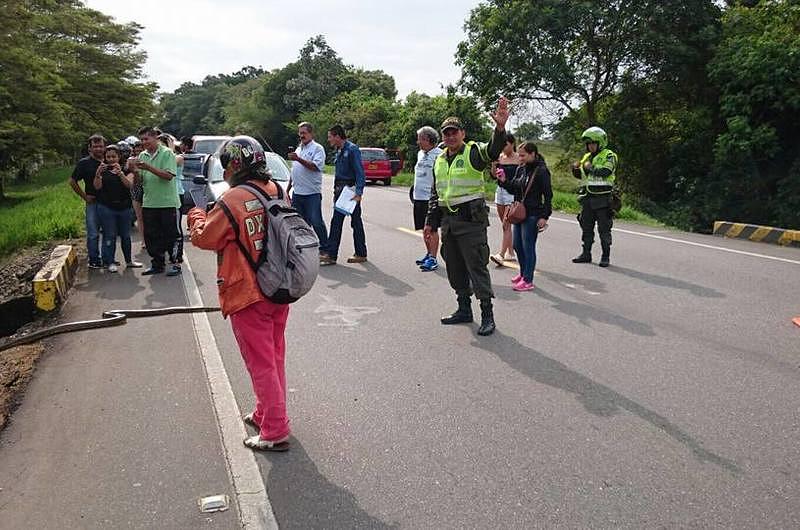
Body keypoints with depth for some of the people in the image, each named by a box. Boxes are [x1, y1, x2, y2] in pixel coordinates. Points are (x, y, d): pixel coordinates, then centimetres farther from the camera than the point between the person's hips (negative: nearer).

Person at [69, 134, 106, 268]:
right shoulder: (84, 163, -2)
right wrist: (84, 196, -3)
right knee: (93, 233, 0)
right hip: (93, 202, -3)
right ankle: (93, 260, 9)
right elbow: (72, 181, 2)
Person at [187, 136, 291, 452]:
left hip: (248, 296, -7)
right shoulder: (277, 193, 3)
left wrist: (197, 217, 14)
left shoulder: (233, 201, -18)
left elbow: (205, 238, -9)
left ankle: (275, 432, 11)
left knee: (261, 364, 3)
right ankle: (267, 414, 36)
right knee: (275, 358, 19)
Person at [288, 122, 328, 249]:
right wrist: (288, 188, 21)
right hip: (297, 193, 7)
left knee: (316, 222, -6)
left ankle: (325, 247, 3)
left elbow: (315, 166, -19)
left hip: (312, 193, -7)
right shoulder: (298, 149, 20)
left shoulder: (317, 148, -3)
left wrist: (298, 159, -24)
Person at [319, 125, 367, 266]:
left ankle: (361, 254, 11)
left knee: (356, 222, 1)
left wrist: (359, 193, -23)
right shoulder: (339, 151, 16)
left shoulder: (352, 149, -12)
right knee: (336, 222, 6)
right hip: (340, 190, 9)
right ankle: (330, 254, 10)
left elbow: (360, 172, -17)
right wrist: (336, 191, 18)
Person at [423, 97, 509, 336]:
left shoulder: (473, 152, -4)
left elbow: (493, 150, -27)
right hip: (447, 220, 7)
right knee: (455, 269, 13)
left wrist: (500, 128, -46)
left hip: (471, 220, -7)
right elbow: (435, 194, 22)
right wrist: (430, 222, 17)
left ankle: (487, 314, 1)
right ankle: (464, 309, 26)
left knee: (477, 267, -6)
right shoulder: (440, 160, 16)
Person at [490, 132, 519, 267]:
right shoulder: (499, 157, 7)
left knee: (505, 225, -10)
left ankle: (501, 255, -13)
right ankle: (510, 252, 21)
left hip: (512, 192, -6)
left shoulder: (518, 158, -7)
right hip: (500, 190, 6)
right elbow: (494, 175, 4)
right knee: (505, 225, 11)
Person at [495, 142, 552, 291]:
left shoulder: (541, 171, -11)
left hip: (532, 215, -7)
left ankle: (528, 280, 8)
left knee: (528, 247, -1)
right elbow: (513, 189, 13)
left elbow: (548, 195, -11)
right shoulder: (520, 169, 8)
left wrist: (544, 216, -14)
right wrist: (504, 181, -5)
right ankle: (523, 273, 33)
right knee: (517, 245, 15)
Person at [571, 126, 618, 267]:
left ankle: (606, 256, 5)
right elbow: (580, 175, 20)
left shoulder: (609, 155, -5)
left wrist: (590, 167, -14)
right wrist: (576, 169, 0)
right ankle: (586, 254, 21)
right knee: (586, 227, 11)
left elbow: (605, 172, -22)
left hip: (603, 198, -7)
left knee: (604, 229, -1)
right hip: (587, 198, 7)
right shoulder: (587, 156, 16)